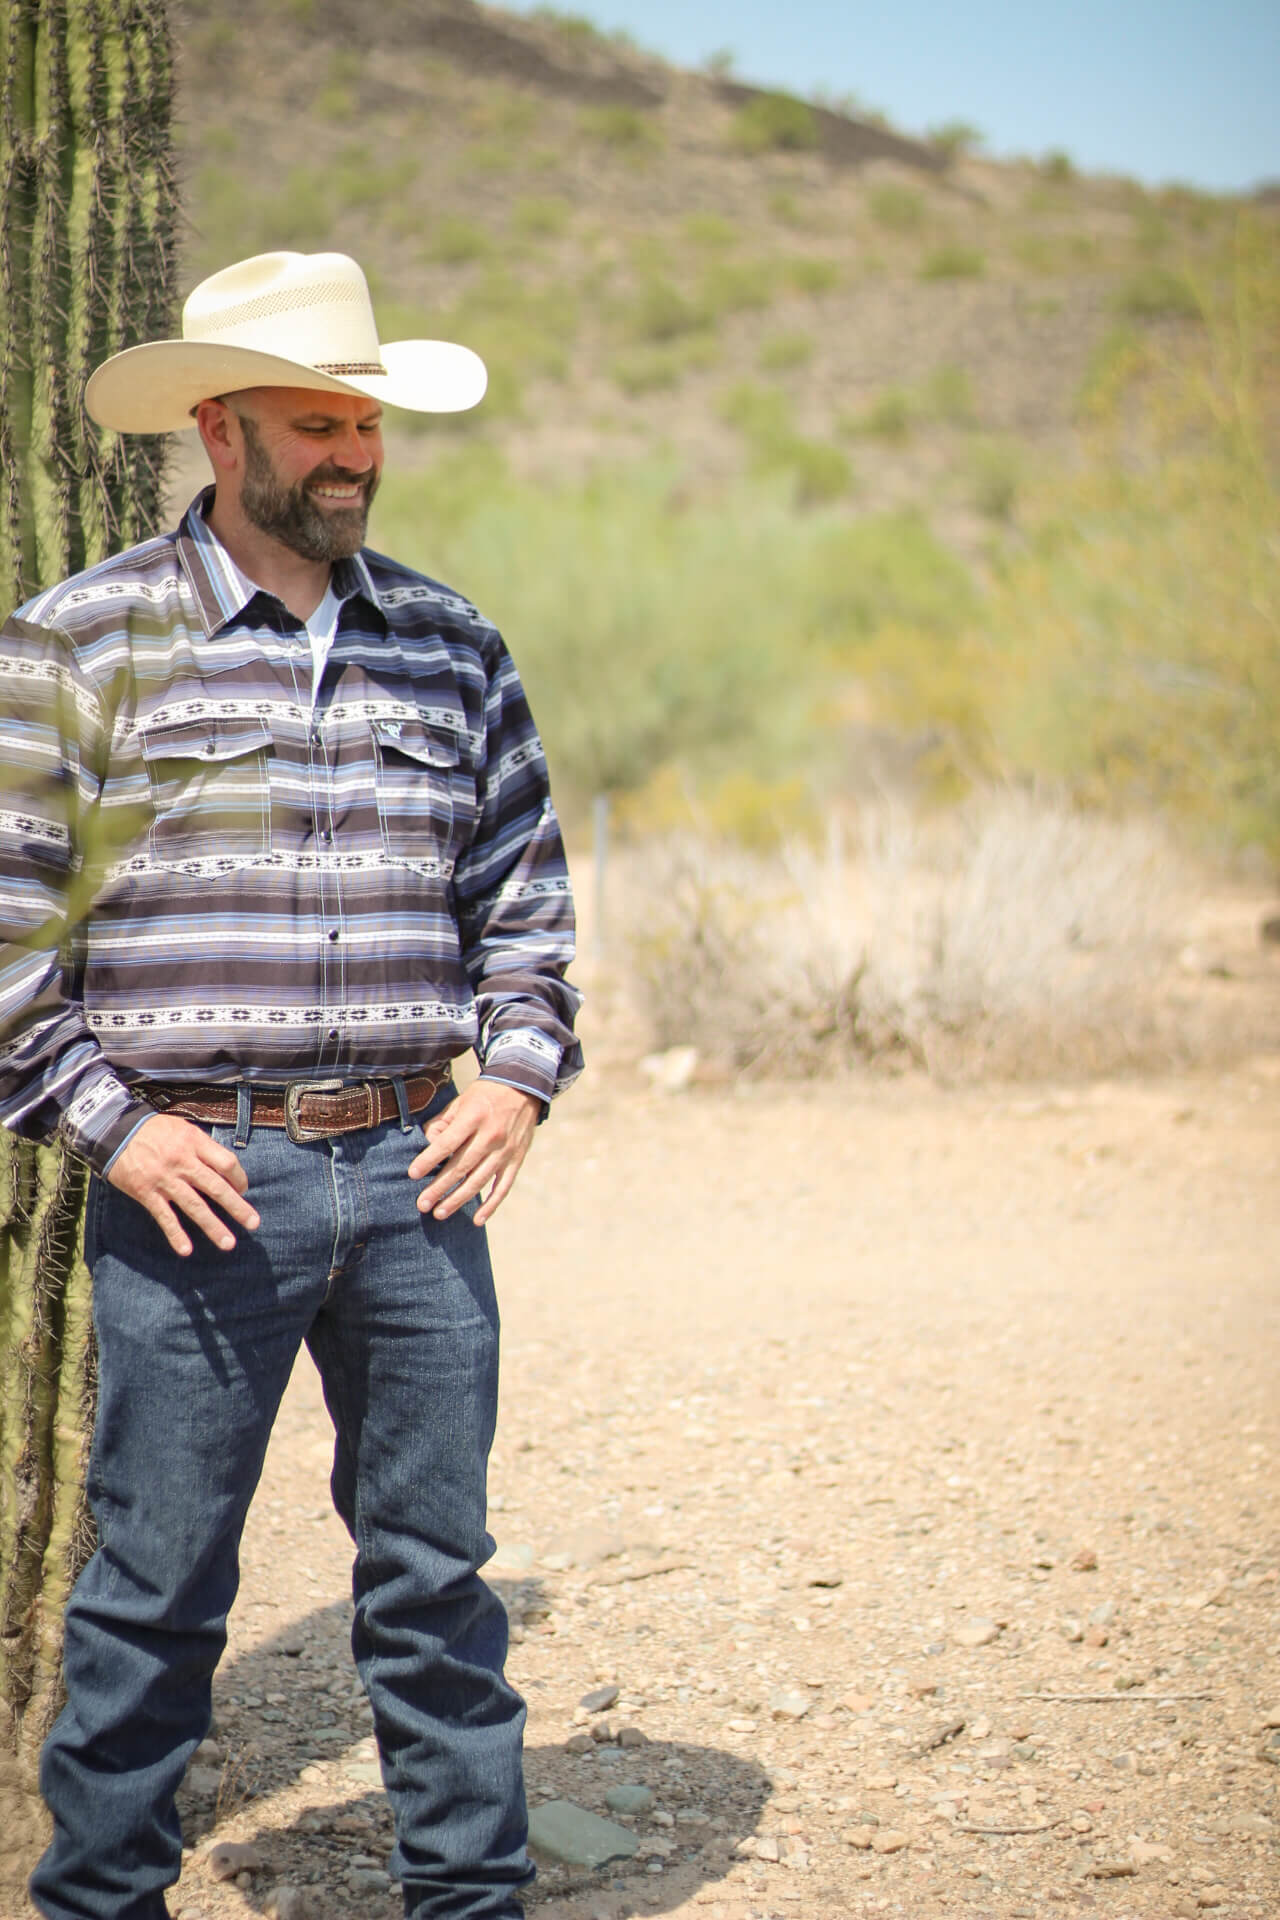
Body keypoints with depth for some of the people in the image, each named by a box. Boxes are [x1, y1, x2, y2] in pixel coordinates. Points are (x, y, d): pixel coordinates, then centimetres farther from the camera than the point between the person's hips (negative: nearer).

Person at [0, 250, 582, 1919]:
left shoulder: (451, 649, 11)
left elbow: (526, 890, 18)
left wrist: (517, 1075, 3)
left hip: (412, 1171, 3)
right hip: (196, 1183, -3)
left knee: (437, 1565, 9)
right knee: (156, 1580, 4)